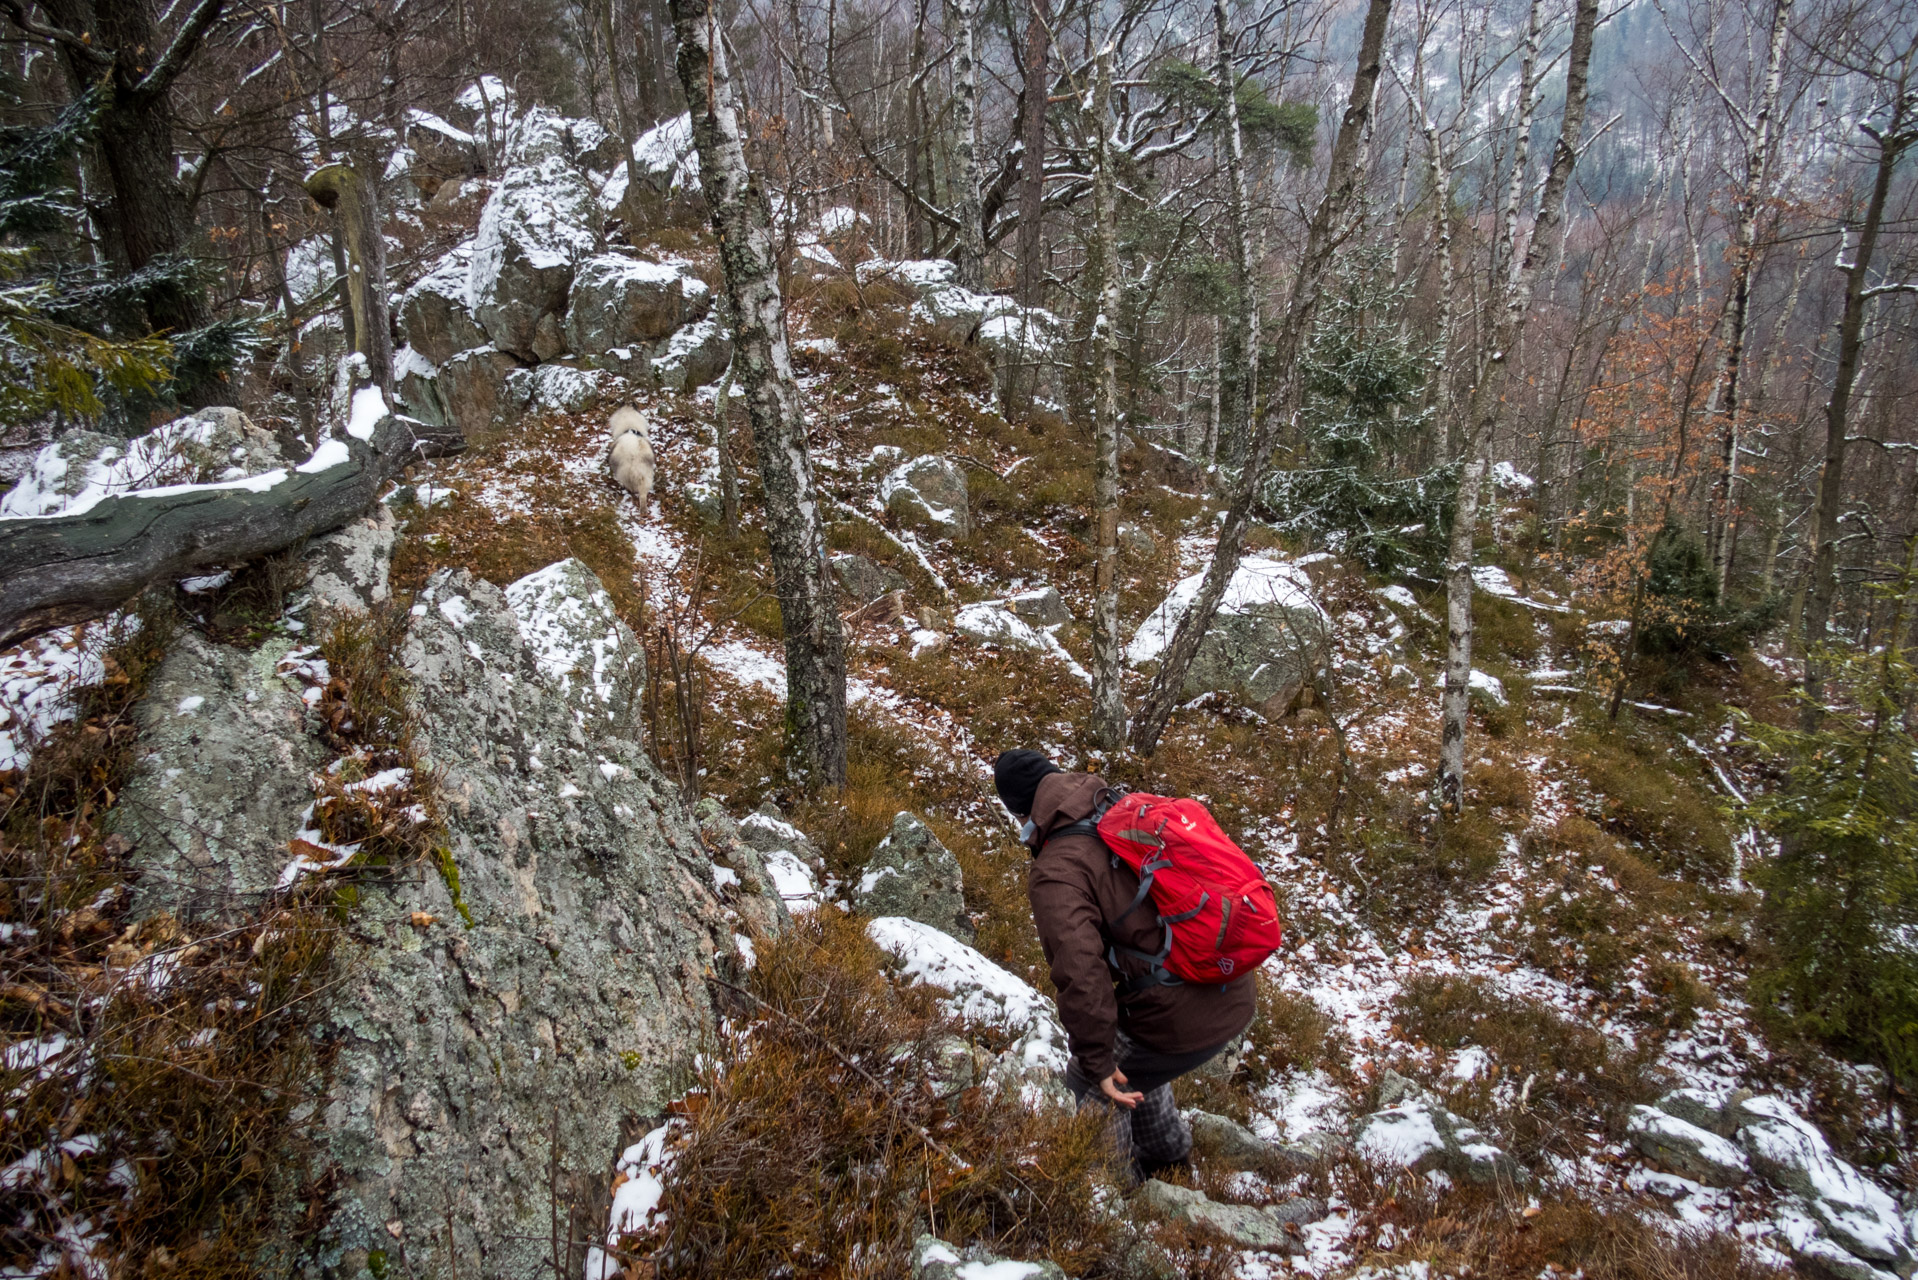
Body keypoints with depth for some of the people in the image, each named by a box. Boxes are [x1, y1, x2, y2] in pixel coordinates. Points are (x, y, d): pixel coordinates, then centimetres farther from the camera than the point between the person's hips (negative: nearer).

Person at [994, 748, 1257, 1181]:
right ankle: (1167, 1151, 55)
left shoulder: (1056, 873, -16)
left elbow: (1080, 971, -27)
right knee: (1133, 1059, 34)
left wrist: (1096, 1062, -16)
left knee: (1092, 1083, 19)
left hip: (1181, 1022, -8)